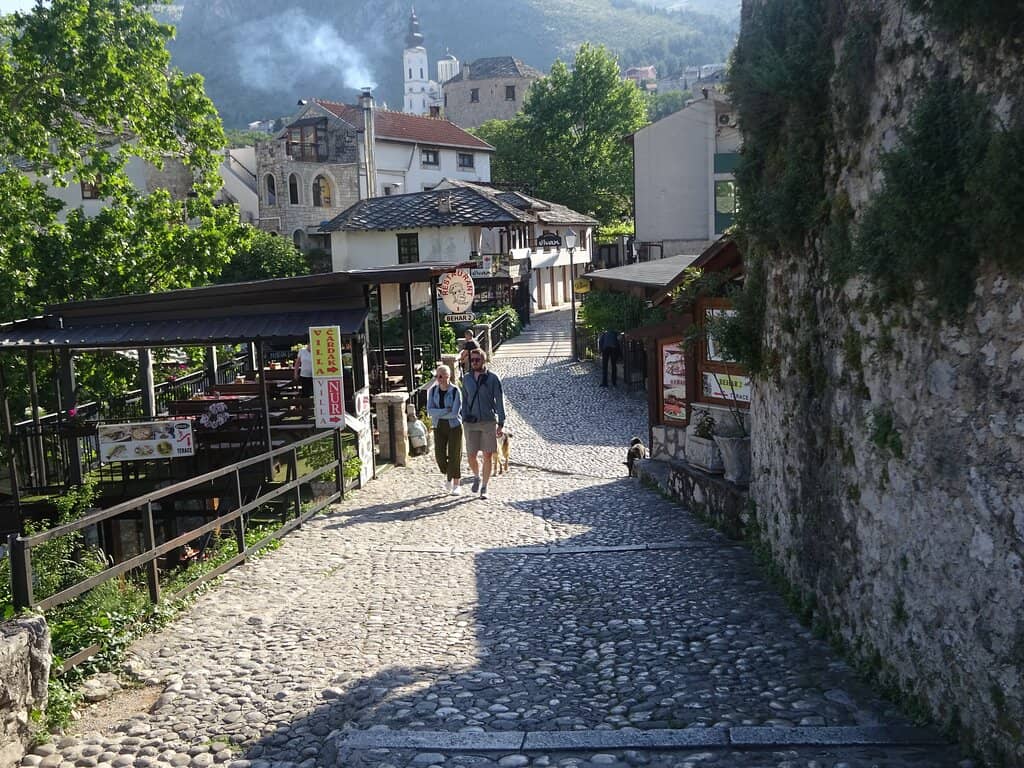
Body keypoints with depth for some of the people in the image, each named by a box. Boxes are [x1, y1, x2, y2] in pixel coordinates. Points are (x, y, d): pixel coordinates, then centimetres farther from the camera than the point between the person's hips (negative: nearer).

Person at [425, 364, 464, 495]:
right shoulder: (432, 391, -2)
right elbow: (429, 411, -9)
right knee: (440, 455, -1)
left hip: (454, 427, -3)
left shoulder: (455, 391, -14)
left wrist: (438, 414, -11)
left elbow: (455, 413, -19)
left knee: (454, 456, -1)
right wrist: (446, 411, -19)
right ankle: (448, 476, 29)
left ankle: (457, 485, 13)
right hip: (439, 428, 3)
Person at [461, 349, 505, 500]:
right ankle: (477, 478, 32)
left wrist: (501, 424, -8)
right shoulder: (466, 379, 6)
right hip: (471, 423, 2)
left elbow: (499, 401, -3)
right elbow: (464, 401, 13)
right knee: (471, 457, 2)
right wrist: (464, 421, 9)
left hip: (489, 422, -2)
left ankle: (484, 488, 13)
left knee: (487, 456, 0)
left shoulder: (493, 378, -3)